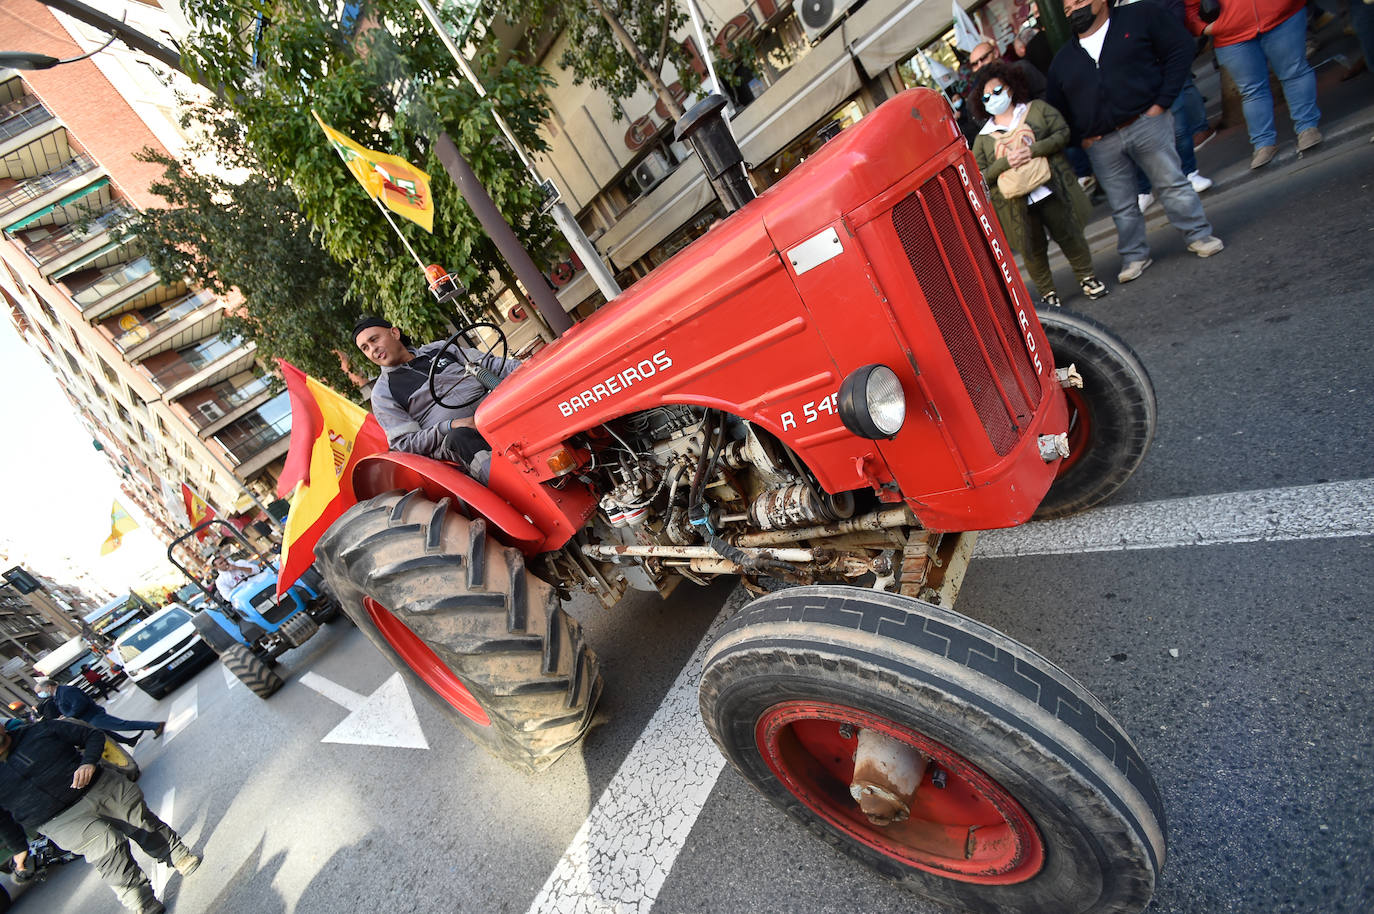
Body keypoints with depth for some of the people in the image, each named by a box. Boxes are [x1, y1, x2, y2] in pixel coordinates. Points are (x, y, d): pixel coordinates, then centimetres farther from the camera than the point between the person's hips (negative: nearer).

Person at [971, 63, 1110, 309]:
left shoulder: (1036, 108, 7)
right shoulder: (983, 138, 5)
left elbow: (1062, 133, -2)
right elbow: (981, 177, -2)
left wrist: (1033, 150, -17)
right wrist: (1005, 162, -18)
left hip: (1051, 191, 1)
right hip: (1017, 203, 0)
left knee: (1069, 235, 9)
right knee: (1033, 250, 6)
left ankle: (1087, 277, 29)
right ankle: (1047, 293, 22)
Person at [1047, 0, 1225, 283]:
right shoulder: (1062, 60, 13)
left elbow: (1181, 48, 0)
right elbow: (1056, 108, 18)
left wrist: (1162, 101, -9)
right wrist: (1081, 136, 4)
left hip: (1146, 123, -3)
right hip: (1101, 144, 3)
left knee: (1172, 183, 0)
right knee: (1121, 206, 8)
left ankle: (1199, 235, 15)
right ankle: (1134, 256, 21)